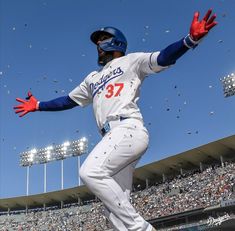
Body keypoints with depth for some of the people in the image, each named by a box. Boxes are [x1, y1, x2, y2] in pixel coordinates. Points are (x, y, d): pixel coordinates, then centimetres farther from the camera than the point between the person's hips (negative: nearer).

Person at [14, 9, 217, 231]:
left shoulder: (131, 61, 14)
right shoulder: (92, 78, 34)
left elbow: (164, 58, -1)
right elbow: (67, 101, 39)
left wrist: (191, 39, -18)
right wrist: (37, 106, 37)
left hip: (129, 128, -7)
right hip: (112, 137, 7)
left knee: (90, 172, -27)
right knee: (114, 205, -3)